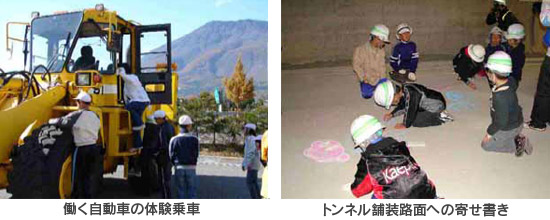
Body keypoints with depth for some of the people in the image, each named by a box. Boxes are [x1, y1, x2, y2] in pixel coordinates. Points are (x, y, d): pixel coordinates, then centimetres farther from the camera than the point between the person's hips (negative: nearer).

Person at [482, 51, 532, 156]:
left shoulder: (500, 97, -39)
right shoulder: (510, 81, -16)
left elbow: (501, 121, -29)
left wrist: (490, 133, -14)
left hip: (509, 129, -8)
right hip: (516, 121, 8)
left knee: (486, 144, 11)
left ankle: (517, 144, 5)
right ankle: (517, 137, 15)